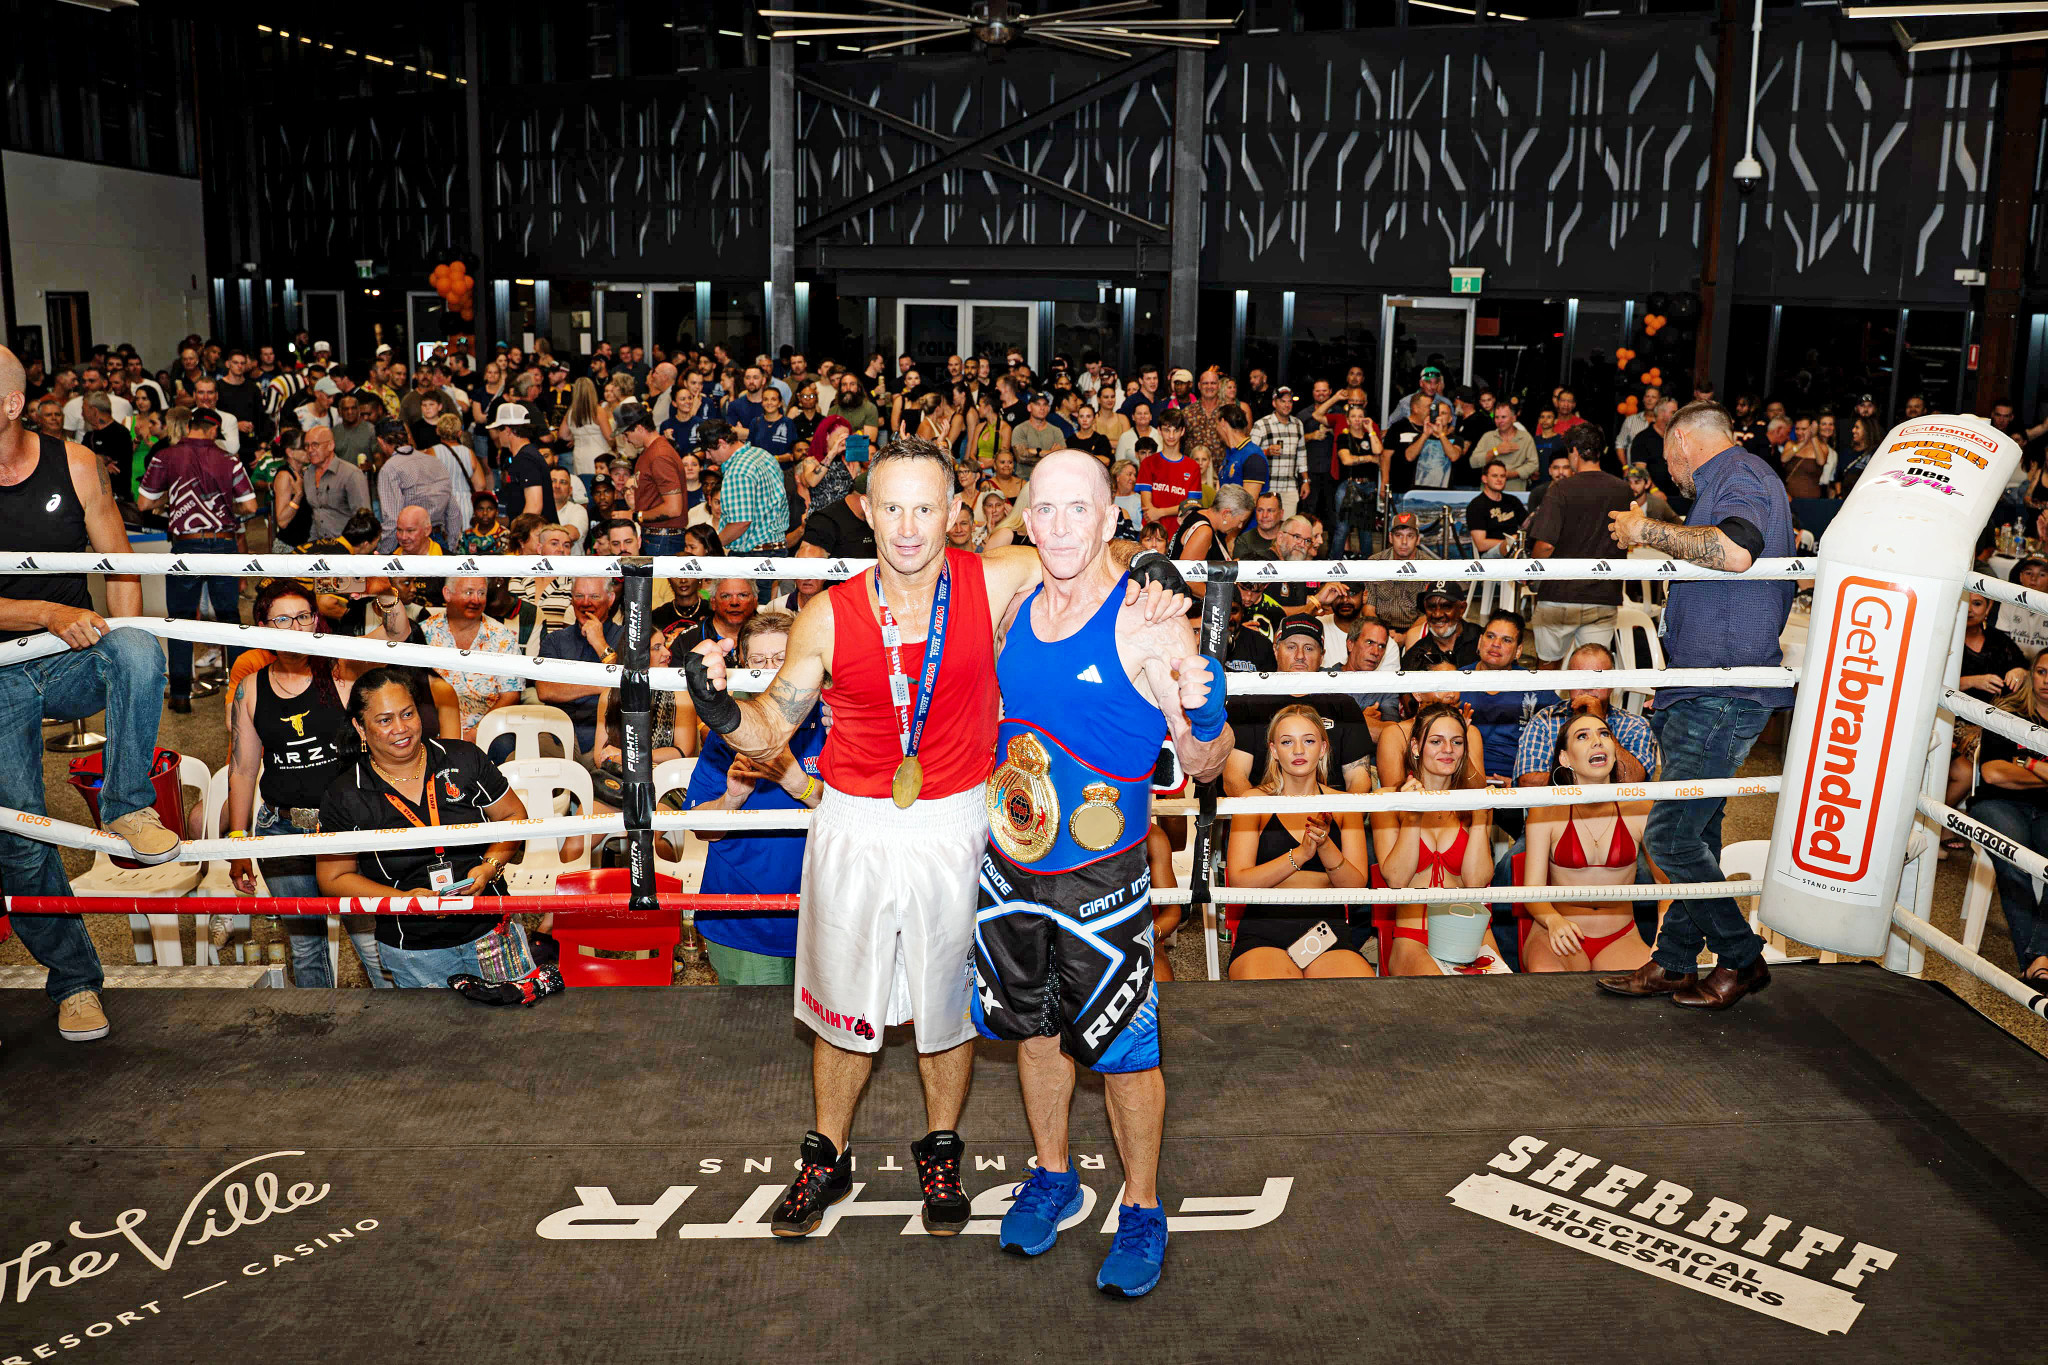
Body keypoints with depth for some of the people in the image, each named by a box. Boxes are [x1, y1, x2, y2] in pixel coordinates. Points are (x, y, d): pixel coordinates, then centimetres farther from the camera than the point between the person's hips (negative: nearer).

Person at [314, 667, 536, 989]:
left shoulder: (465, 759, -3)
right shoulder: (344, 797, -7)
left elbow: (514, 815, 6)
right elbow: (333, 879, -2)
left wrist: (490, 867, -12)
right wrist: (404, 899, -16)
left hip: (493, 929, 1)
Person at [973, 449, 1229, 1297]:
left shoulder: (1151, 627, -17)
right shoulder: (1015, 609, 0)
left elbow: (1206, 768, -15)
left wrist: (1190, 721, -34)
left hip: (1101, 877, -5)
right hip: (1008, 864, 6)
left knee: (1122, 1047, 6)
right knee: (1033, 1027, 20)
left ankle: (1142, 1212, 27)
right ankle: (1052, 1176, 42)